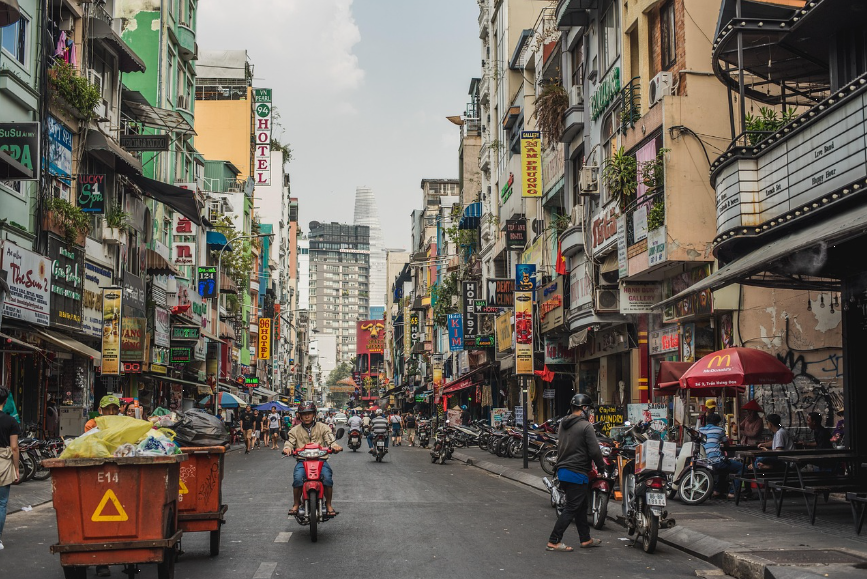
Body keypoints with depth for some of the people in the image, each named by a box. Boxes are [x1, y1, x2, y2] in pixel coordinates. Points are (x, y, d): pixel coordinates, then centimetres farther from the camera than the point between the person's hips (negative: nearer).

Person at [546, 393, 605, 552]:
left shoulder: (563, 424, 10)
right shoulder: (585, 426, -15)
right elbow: (594, 451, -16)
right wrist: (601, 467, -3)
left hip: (562, 471, 9)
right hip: (577, 473, -9)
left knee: (581, 506, 18)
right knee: (571, 508, -3)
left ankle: (586, 539, 26)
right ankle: (554, 541, -4)